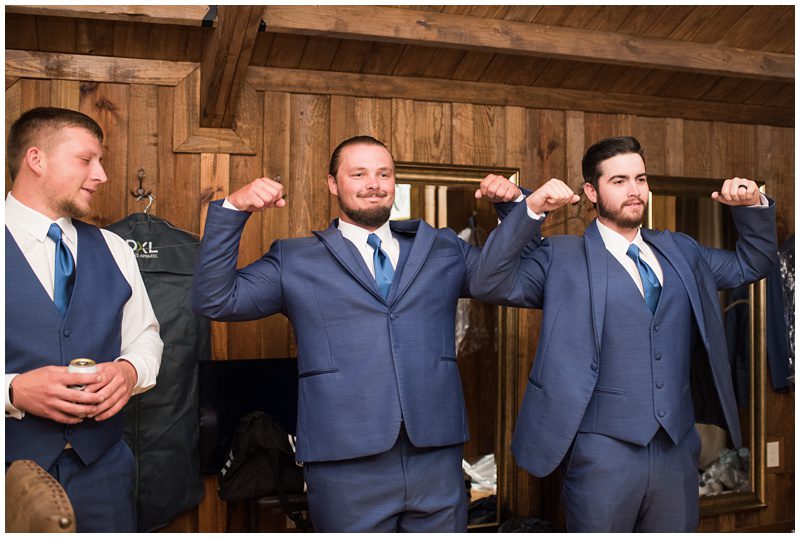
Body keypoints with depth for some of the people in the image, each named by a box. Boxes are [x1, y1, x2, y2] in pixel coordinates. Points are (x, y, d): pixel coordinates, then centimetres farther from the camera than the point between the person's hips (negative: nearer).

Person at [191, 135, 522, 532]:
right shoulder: (295, 260, 6)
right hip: (346, 465, -2)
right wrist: (233, 209, -10)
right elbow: (214, 300, -1)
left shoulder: (444, 249, 13)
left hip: (437, 458, 3)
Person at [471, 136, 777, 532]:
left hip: (679, 448, 5)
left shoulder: (679, 250, 14)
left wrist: (753, 206, 7)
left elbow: (752, 263, 24)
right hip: (603, 451, -4)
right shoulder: (562, 257, -3)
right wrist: (531, 210, -21)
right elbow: (489, 284, -13)